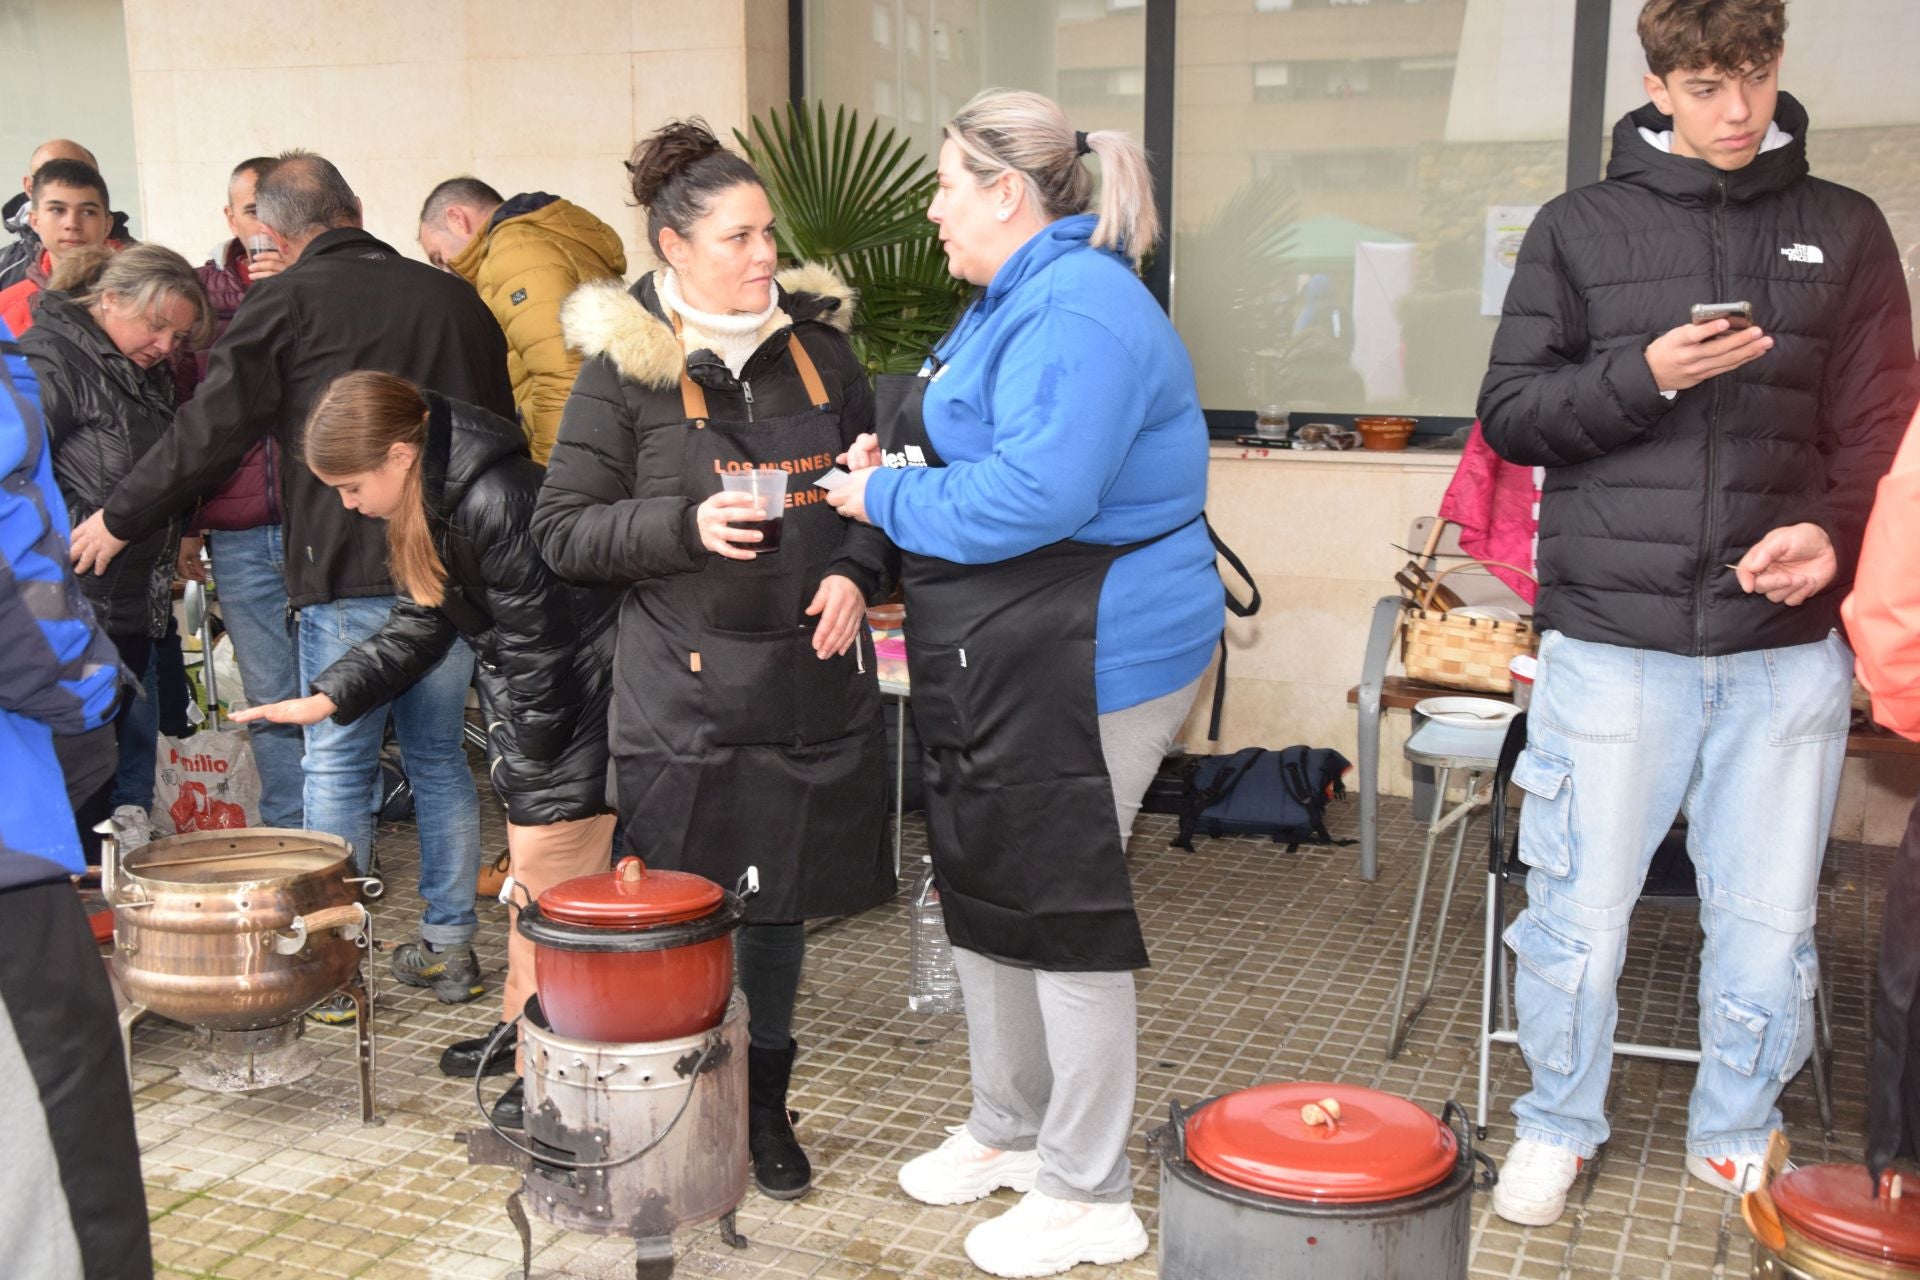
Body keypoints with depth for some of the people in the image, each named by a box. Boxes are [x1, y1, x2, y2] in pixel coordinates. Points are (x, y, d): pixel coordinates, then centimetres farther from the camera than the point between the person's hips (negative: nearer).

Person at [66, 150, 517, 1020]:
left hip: (348, 572, -4)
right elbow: (502, 422, 17)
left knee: (338, 766, 5)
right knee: (440, 756, 14)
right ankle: (449, 949, 17)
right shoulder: (451, 297, 11)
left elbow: (209, 431, -5)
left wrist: (120, 518, 7)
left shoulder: (287, 303, -4)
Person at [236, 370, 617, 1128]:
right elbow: (422, 626, 12)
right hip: (530, 705, 10)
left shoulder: (495, 503, -26)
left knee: (546, 882, -4)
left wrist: (526, 765, -13)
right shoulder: (430, 503, 6)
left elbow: (537, 645, -22)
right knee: (529, 876, 20)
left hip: (568, 715, -10)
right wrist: (327, 697, 3)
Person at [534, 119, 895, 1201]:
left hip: (813, 676, 4)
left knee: (784, 895, 13)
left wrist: (857, 574, -3)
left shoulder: (818, 342, 8)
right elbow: (565, 530, -3)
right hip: (687, 692, -4)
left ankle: (765, 1102, 30)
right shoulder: (624, 367, -4)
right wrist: (687, 526, -18)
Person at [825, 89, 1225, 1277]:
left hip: (1087, 667, -11)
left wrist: (887, 499, -15)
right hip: (1000, 666, 11)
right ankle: (1009, 1127, 38)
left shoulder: (1077, 316, -20)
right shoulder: (1020, 299, 14)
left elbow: (1032, 497, -30)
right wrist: (896, 460, 4)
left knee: (1064, 911, 0)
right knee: (983, 887, 19)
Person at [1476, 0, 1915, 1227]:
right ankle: (1559, 1126, 28)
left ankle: (1736, 1138, 31)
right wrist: (1647, 374, -13)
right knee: (1580, 915, 6)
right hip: (1613, 635, -1)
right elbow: (1511, 412, 3)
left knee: (1770, 925, 9)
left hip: (1789, 643, 2)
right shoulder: (1581, 228, 6)